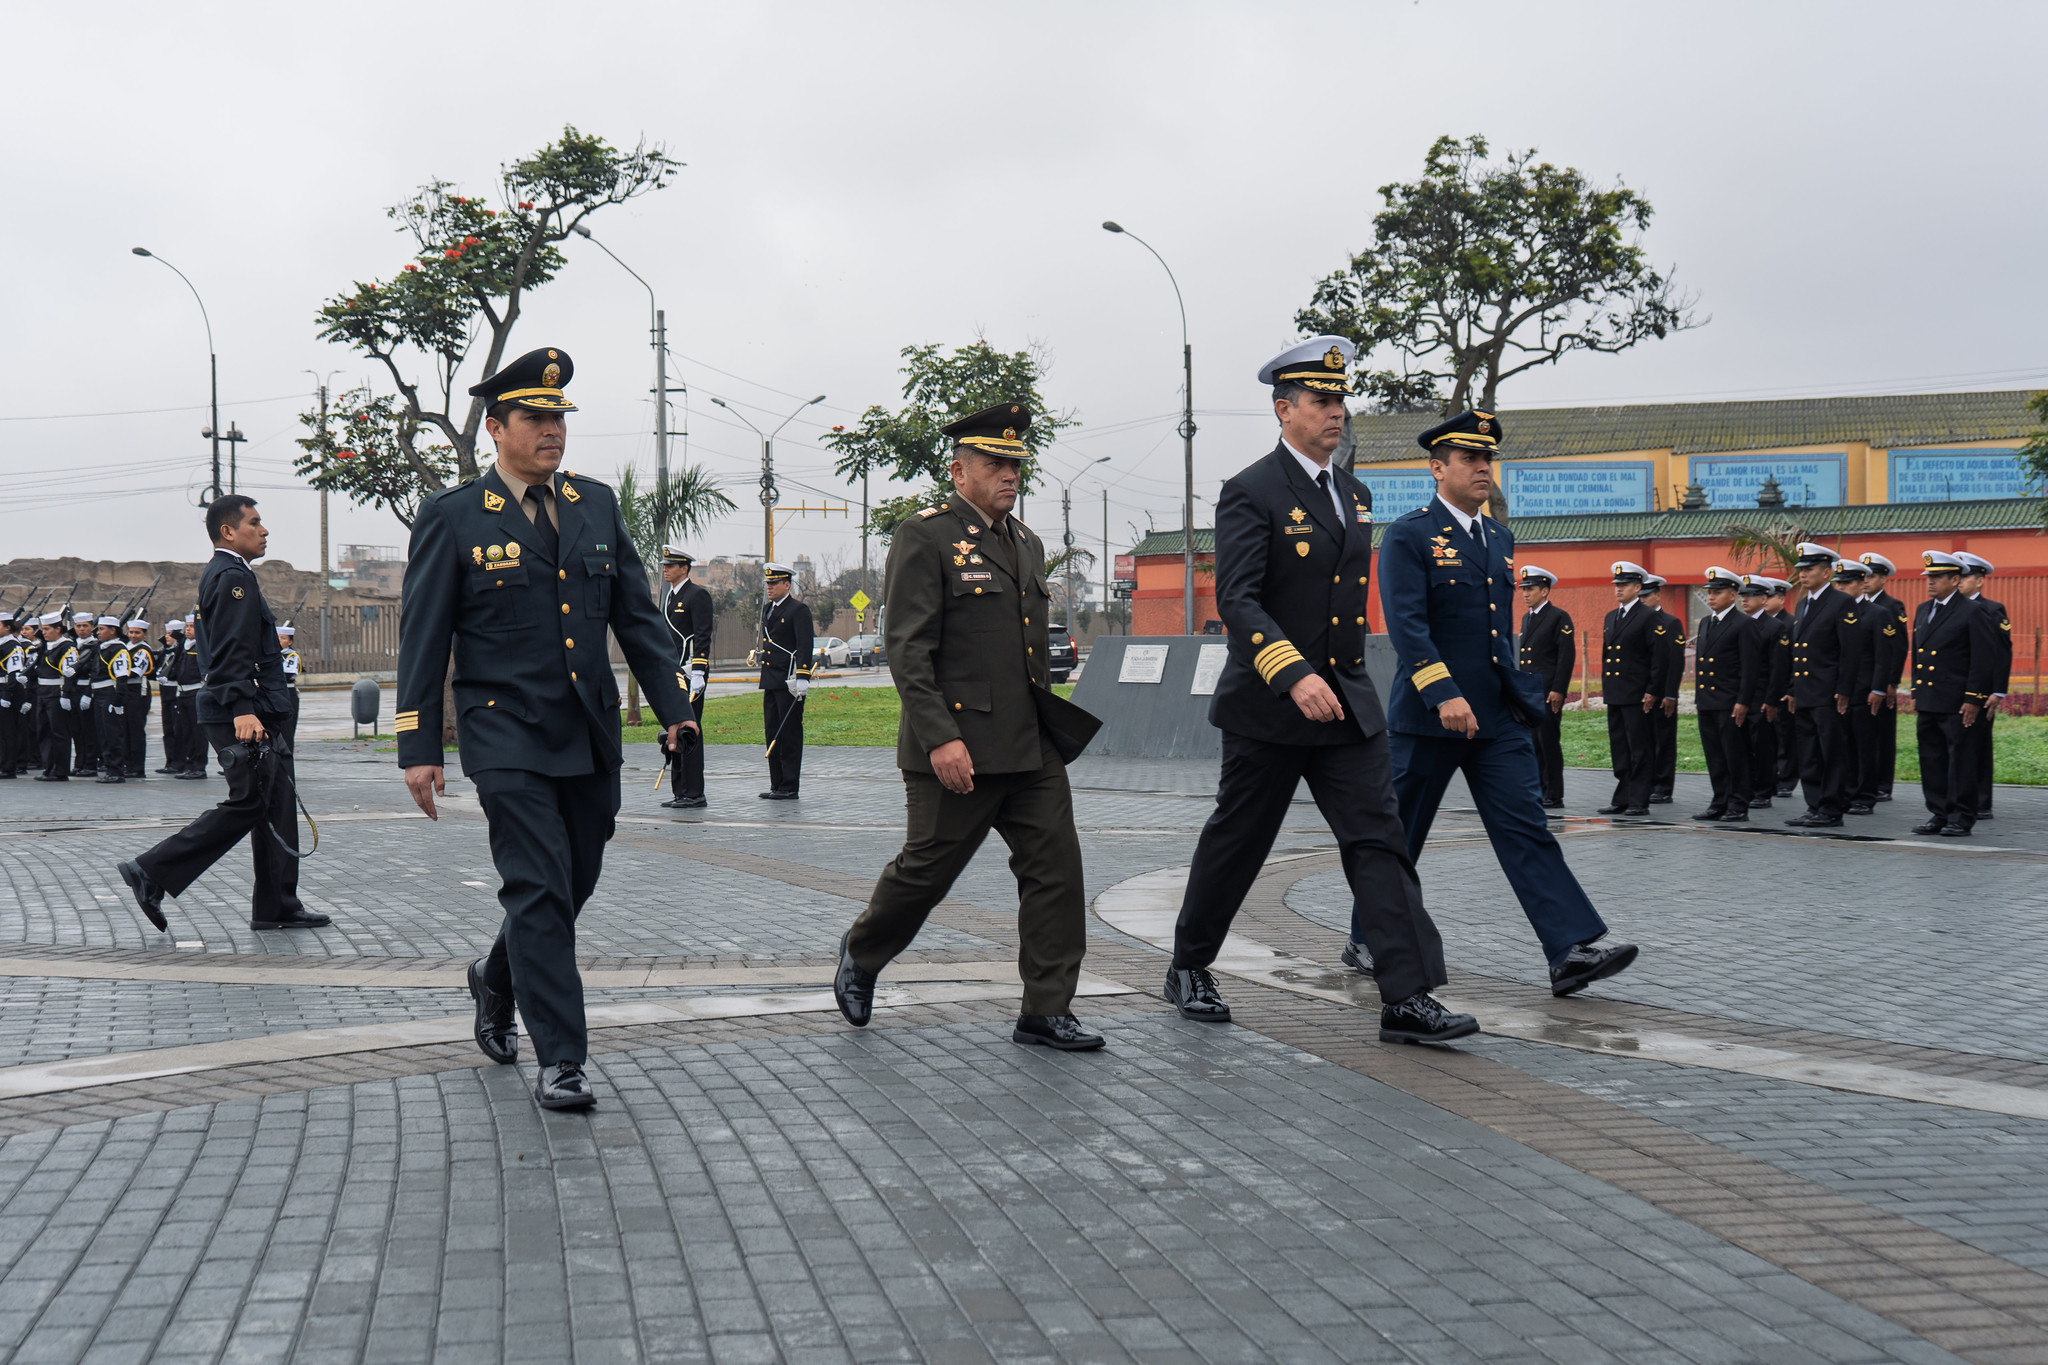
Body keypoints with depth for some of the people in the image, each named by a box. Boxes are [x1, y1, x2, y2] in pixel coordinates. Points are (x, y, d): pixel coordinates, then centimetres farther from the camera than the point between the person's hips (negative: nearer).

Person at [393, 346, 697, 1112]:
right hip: (506, 734, -5)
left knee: (573, 884, 13)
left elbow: (636, 614, 14)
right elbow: (422, 639, -2)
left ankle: (496, 980, 41)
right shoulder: (452, 518, -2)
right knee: (538, 890, -10)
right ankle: (559, 1060, -4)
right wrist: (418, 747, -7)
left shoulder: (597, 506, 11)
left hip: (591, 736, 5)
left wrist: (672, 705, 7)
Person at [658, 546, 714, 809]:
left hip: (690, 672, -9)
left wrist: (698, 673, -21)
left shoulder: (697, 595, -9)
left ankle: (694, 795, -6)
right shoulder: (669, 596, 18)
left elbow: (703, 637, -15)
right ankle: (680, 792, 15)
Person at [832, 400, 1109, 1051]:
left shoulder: (1027, 542, 17)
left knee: (1057, 868, 0)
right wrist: (940, 737, -21)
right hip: (957, 747, -7)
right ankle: (862, 953, 30)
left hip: (1033, 750, 7)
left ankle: (1046, 1011, 7)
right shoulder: (924, 537, -7)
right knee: (925, 870, 3)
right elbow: (908, 650, -13)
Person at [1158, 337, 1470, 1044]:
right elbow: (1237, 600, -21)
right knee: (1236, 843, 7)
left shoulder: (1354, 495, 13)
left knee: (1380, 840, -5)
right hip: (1268, 705, -6)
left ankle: (1408, 999, -8)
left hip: (1347, 701, 6)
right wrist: (1294, 675, -32)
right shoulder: (1251, 493, -11)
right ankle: (1189, 968, 27)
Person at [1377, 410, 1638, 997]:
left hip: (1499, 717, 6)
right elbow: (1406, 625, -18)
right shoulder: (1407, 537, -8)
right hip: (1427, 718, -5)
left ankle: (1571, 951, -14)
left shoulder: (1500, 539, 15)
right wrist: (1444, 695, -28)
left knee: (1525, 828, -5)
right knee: (1398, 837, 6)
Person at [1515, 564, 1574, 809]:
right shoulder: (1526, 618, 18)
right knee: (1532, 745, 8)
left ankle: (1554, 797, 0)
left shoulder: (1559, 617, -6)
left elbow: (1567, 656, -11)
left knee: (1549, 744, -5)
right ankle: (1538, 793, 14)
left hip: (1548, 694, -8)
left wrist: (1558, 690, -17)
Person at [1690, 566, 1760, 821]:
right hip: (1706, 702, 7)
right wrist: (1698, 697, 16)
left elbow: (1750, 667, -11)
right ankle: (1720, 802, 15)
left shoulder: (1743, 625, -7)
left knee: (1736, 756, -2)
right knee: (1714, 757, 10)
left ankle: (1739, 805, 2)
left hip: (1730, 703, -7)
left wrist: (1742, 702, -16)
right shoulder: (1705, 623, 16)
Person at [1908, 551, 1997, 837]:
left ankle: (1962, 819, 2)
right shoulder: (1923, 610, 15)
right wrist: (1916, 694, 16)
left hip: (1957, 705, -7)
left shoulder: (1973, 612, -6)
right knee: (1931, 760, 9)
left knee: (1961, 762, -3)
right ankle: (1938, 814, 16)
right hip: (1927, 703, 7)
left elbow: (1985, 660, -10)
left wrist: (1973, 699, -14)